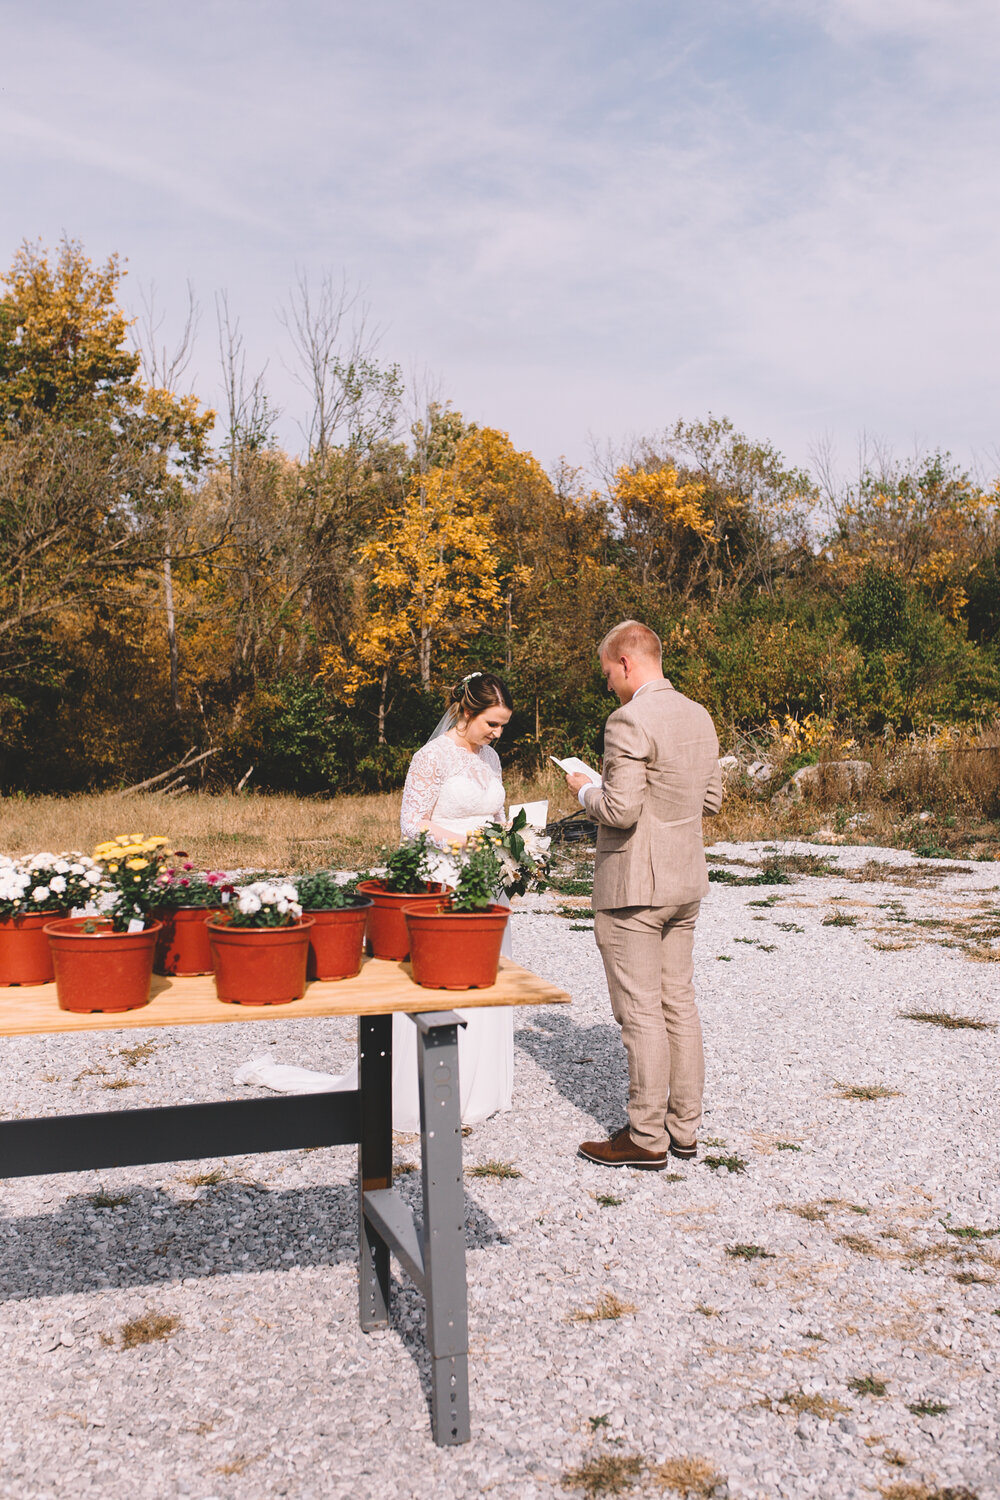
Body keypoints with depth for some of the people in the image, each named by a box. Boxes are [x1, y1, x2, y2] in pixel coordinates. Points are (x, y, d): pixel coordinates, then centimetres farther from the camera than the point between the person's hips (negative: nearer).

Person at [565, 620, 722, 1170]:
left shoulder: (629, 721, -18)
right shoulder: (699, 716, 9)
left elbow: (621, 811, -23)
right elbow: (711, 799, 14)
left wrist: (587, 790, -4)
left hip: (634, 885, -9)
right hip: (685, 881, 9)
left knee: (641, 1012, -1)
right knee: (678, 1002, 14)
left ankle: (647, 1139, 8)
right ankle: (684, 1127, 23)